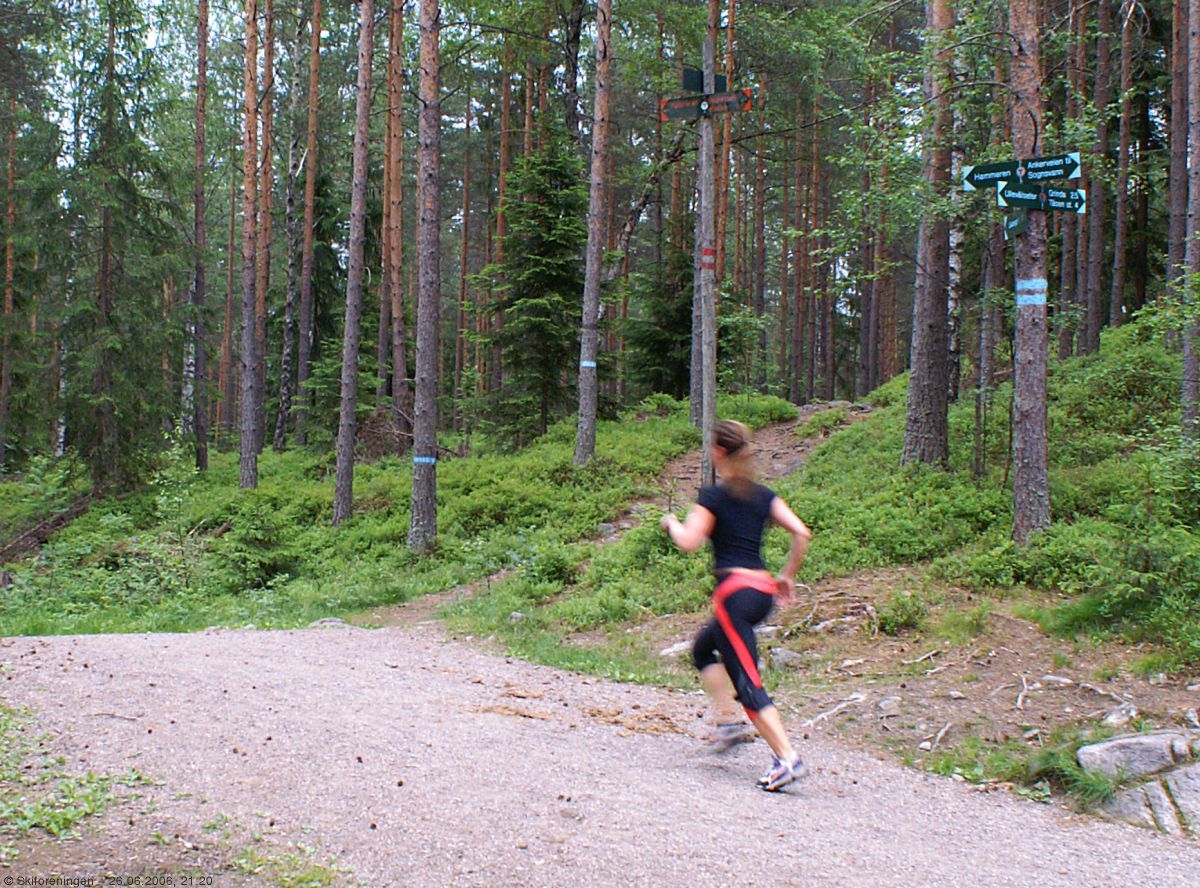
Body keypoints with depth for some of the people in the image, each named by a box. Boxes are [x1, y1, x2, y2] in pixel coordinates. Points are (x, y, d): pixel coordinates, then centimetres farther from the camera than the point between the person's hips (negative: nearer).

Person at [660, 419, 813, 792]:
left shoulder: (714, 496, -6)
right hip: (763, 590, 8)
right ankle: (728, 720, 16)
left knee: (747, 682, -8)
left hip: (735, 590, -8)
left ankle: (786, 757, -17)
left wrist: (672, 523, 6)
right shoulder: (763, 495, 12)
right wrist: (788, 575, 16)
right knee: (703, 649, 27)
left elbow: (689, 541, -14)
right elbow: (801, 533, 5)